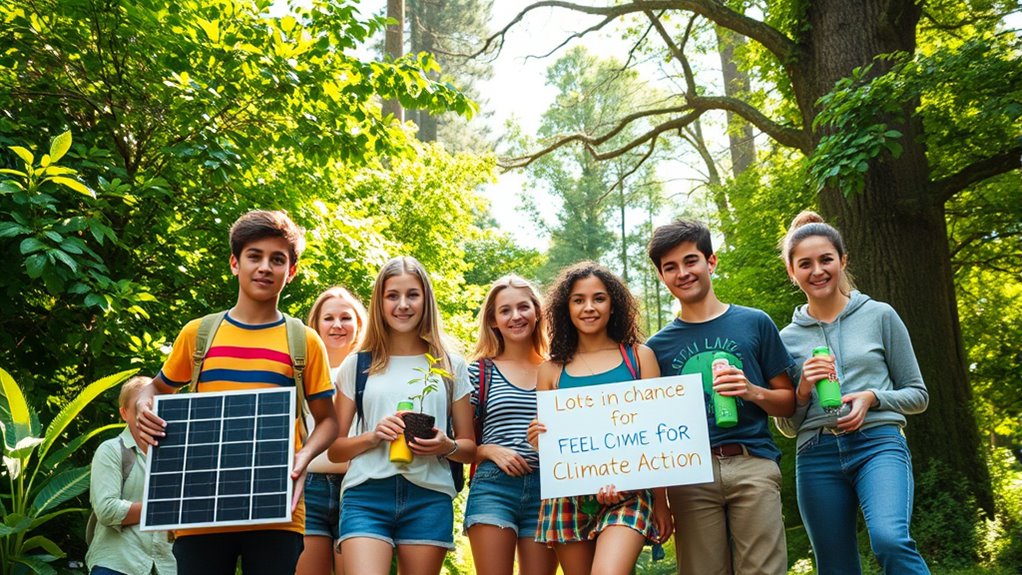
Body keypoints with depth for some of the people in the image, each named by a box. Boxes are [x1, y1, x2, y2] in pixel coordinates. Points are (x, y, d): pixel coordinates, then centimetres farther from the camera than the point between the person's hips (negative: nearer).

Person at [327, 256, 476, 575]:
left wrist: (448, 446, -9)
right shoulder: (357, 364, 8)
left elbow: (470, 448, 13)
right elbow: (334, 448, 10)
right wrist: (373, 436, -9)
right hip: (366, 495, -1)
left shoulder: (451, 366, 9)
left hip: (429, 497, 1)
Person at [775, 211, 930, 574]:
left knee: (890, 540, -29)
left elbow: (918, 395, 10)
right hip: (816, 458, 3)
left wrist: (872, 398, -10)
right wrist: (803, 391, -7)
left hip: (879, 444, -2)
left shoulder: (880, 316, 5)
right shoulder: (787, 338, 9)